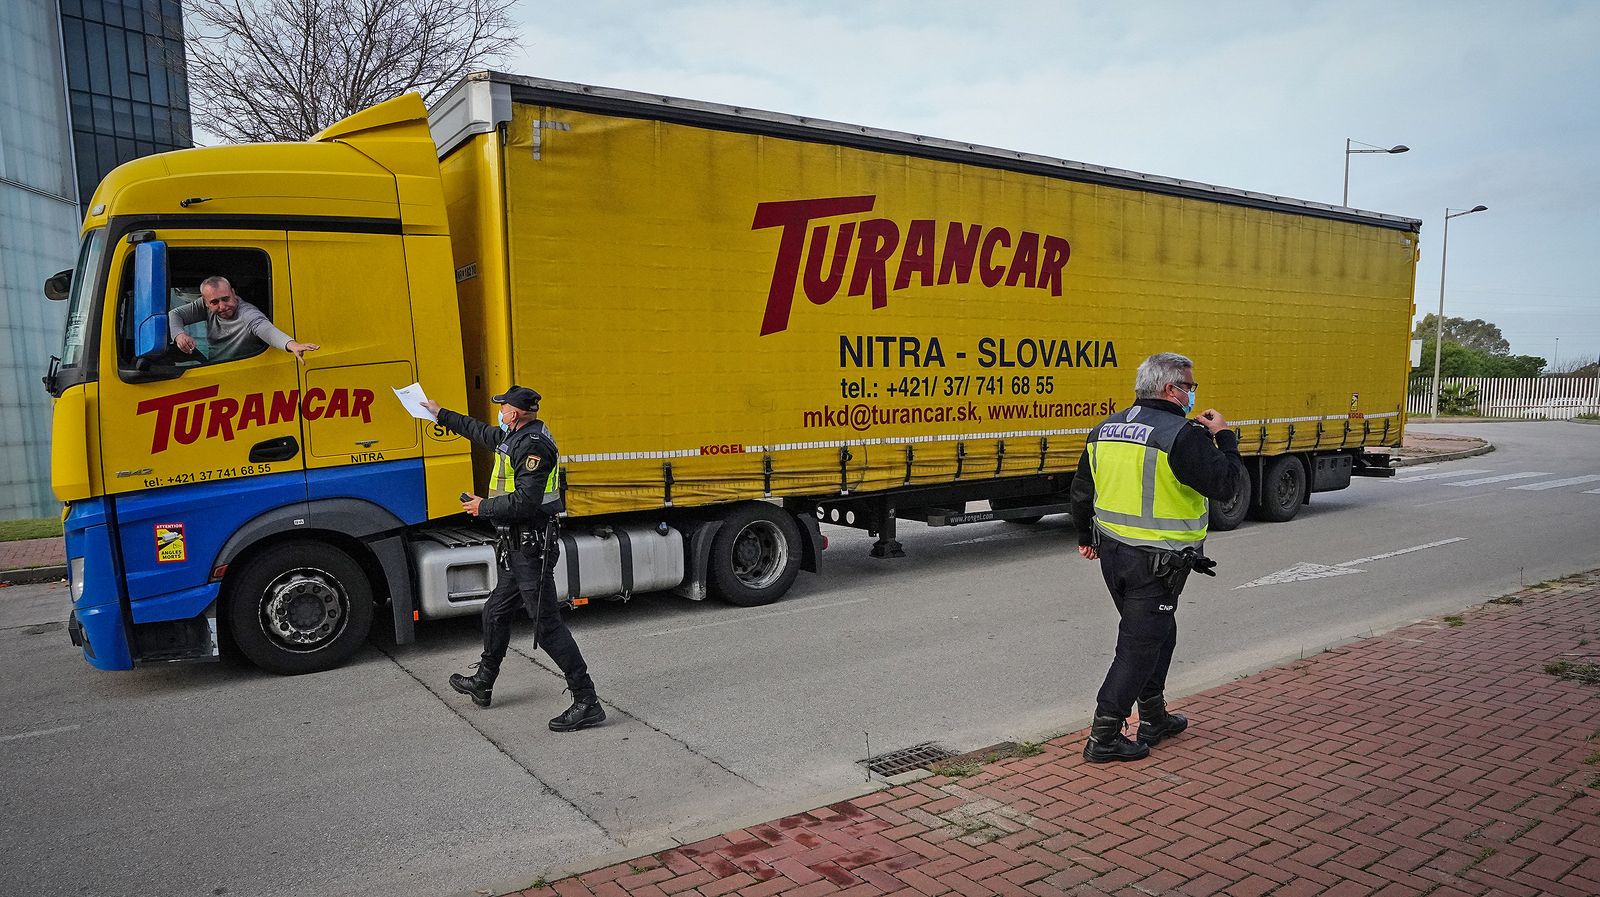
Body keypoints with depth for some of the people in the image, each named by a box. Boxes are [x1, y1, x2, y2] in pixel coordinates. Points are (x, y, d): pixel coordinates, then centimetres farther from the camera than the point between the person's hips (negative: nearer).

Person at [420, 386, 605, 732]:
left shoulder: (533, 446, -19)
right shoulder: (517, 436, 14)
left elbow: (524, 502, -27)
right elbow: (480, 431, 33)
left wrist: (484, 507, -12)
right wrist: (441, 415, 43)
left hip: (532, 548, -11)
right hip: (519, 547, 11)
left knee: (547, 625, -10)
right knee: (496, 613, 23)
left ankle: (587, 703, -8)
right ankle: (483, 684, 42)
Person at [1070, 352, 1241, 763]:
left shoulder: (1105, 429, 8)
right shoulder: (1184, 435, -16)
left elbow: (1082, 489, 14)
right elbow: (1224, 485, -14)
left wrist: (1086, 536, 27)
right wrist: (1224, 437, 1)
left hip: (1112, 554, 8)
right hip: (1157, 562, -8)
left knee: (1157, 633, 24)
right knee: (1140, 644, 1)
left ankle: (1154, 718, 34)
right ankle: (1103, 737, 4)